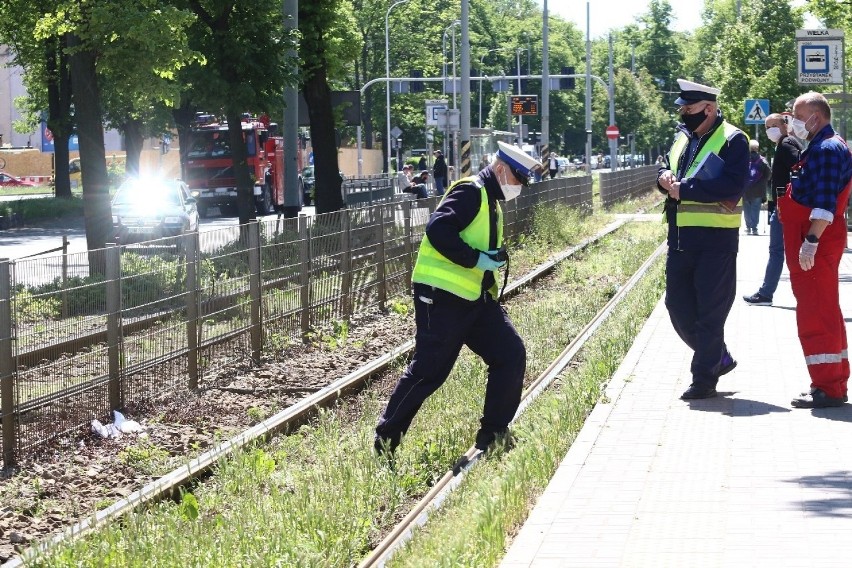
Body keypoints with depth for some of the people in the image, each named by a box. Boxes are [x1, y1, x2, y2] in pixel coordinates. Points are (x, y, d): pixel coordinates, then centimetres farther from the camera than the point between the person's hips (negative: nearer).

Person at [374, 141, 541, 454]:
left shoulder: (491, 202, 20)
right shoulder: (471, 191, -12)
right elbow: (438, 229, -25)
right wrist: (477, 260, -23)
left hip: (474, 299, 10)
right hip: (442, 297, -10)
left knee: (511, 355, 2)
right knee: (428, 369, -6)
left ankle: (493, 433, 9)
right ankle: (387, 436, 7)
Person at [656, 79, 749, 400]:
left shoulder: (732, 140, -10)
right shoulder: (683, 137, 15)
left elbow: (732, 186, -21)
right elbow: (666, 169, 22)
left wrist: (684, 188, -20)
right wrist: (665, 177, -3)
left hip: (716, 238, -8)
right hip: (680, 237, 8)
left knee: (710, 312, -1)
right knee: (678, 307, 12)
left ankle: (704, 378, 8)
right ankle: (718, 358, 30)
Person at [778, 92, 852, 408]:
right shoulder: (818, 148, 19)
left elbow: (825, 204, -24)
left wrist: (811, 241, -28)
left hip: (817, 245, -11)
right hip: (811, 244, 11)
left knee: (816, 314, -10)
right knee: (823, 313, 15)